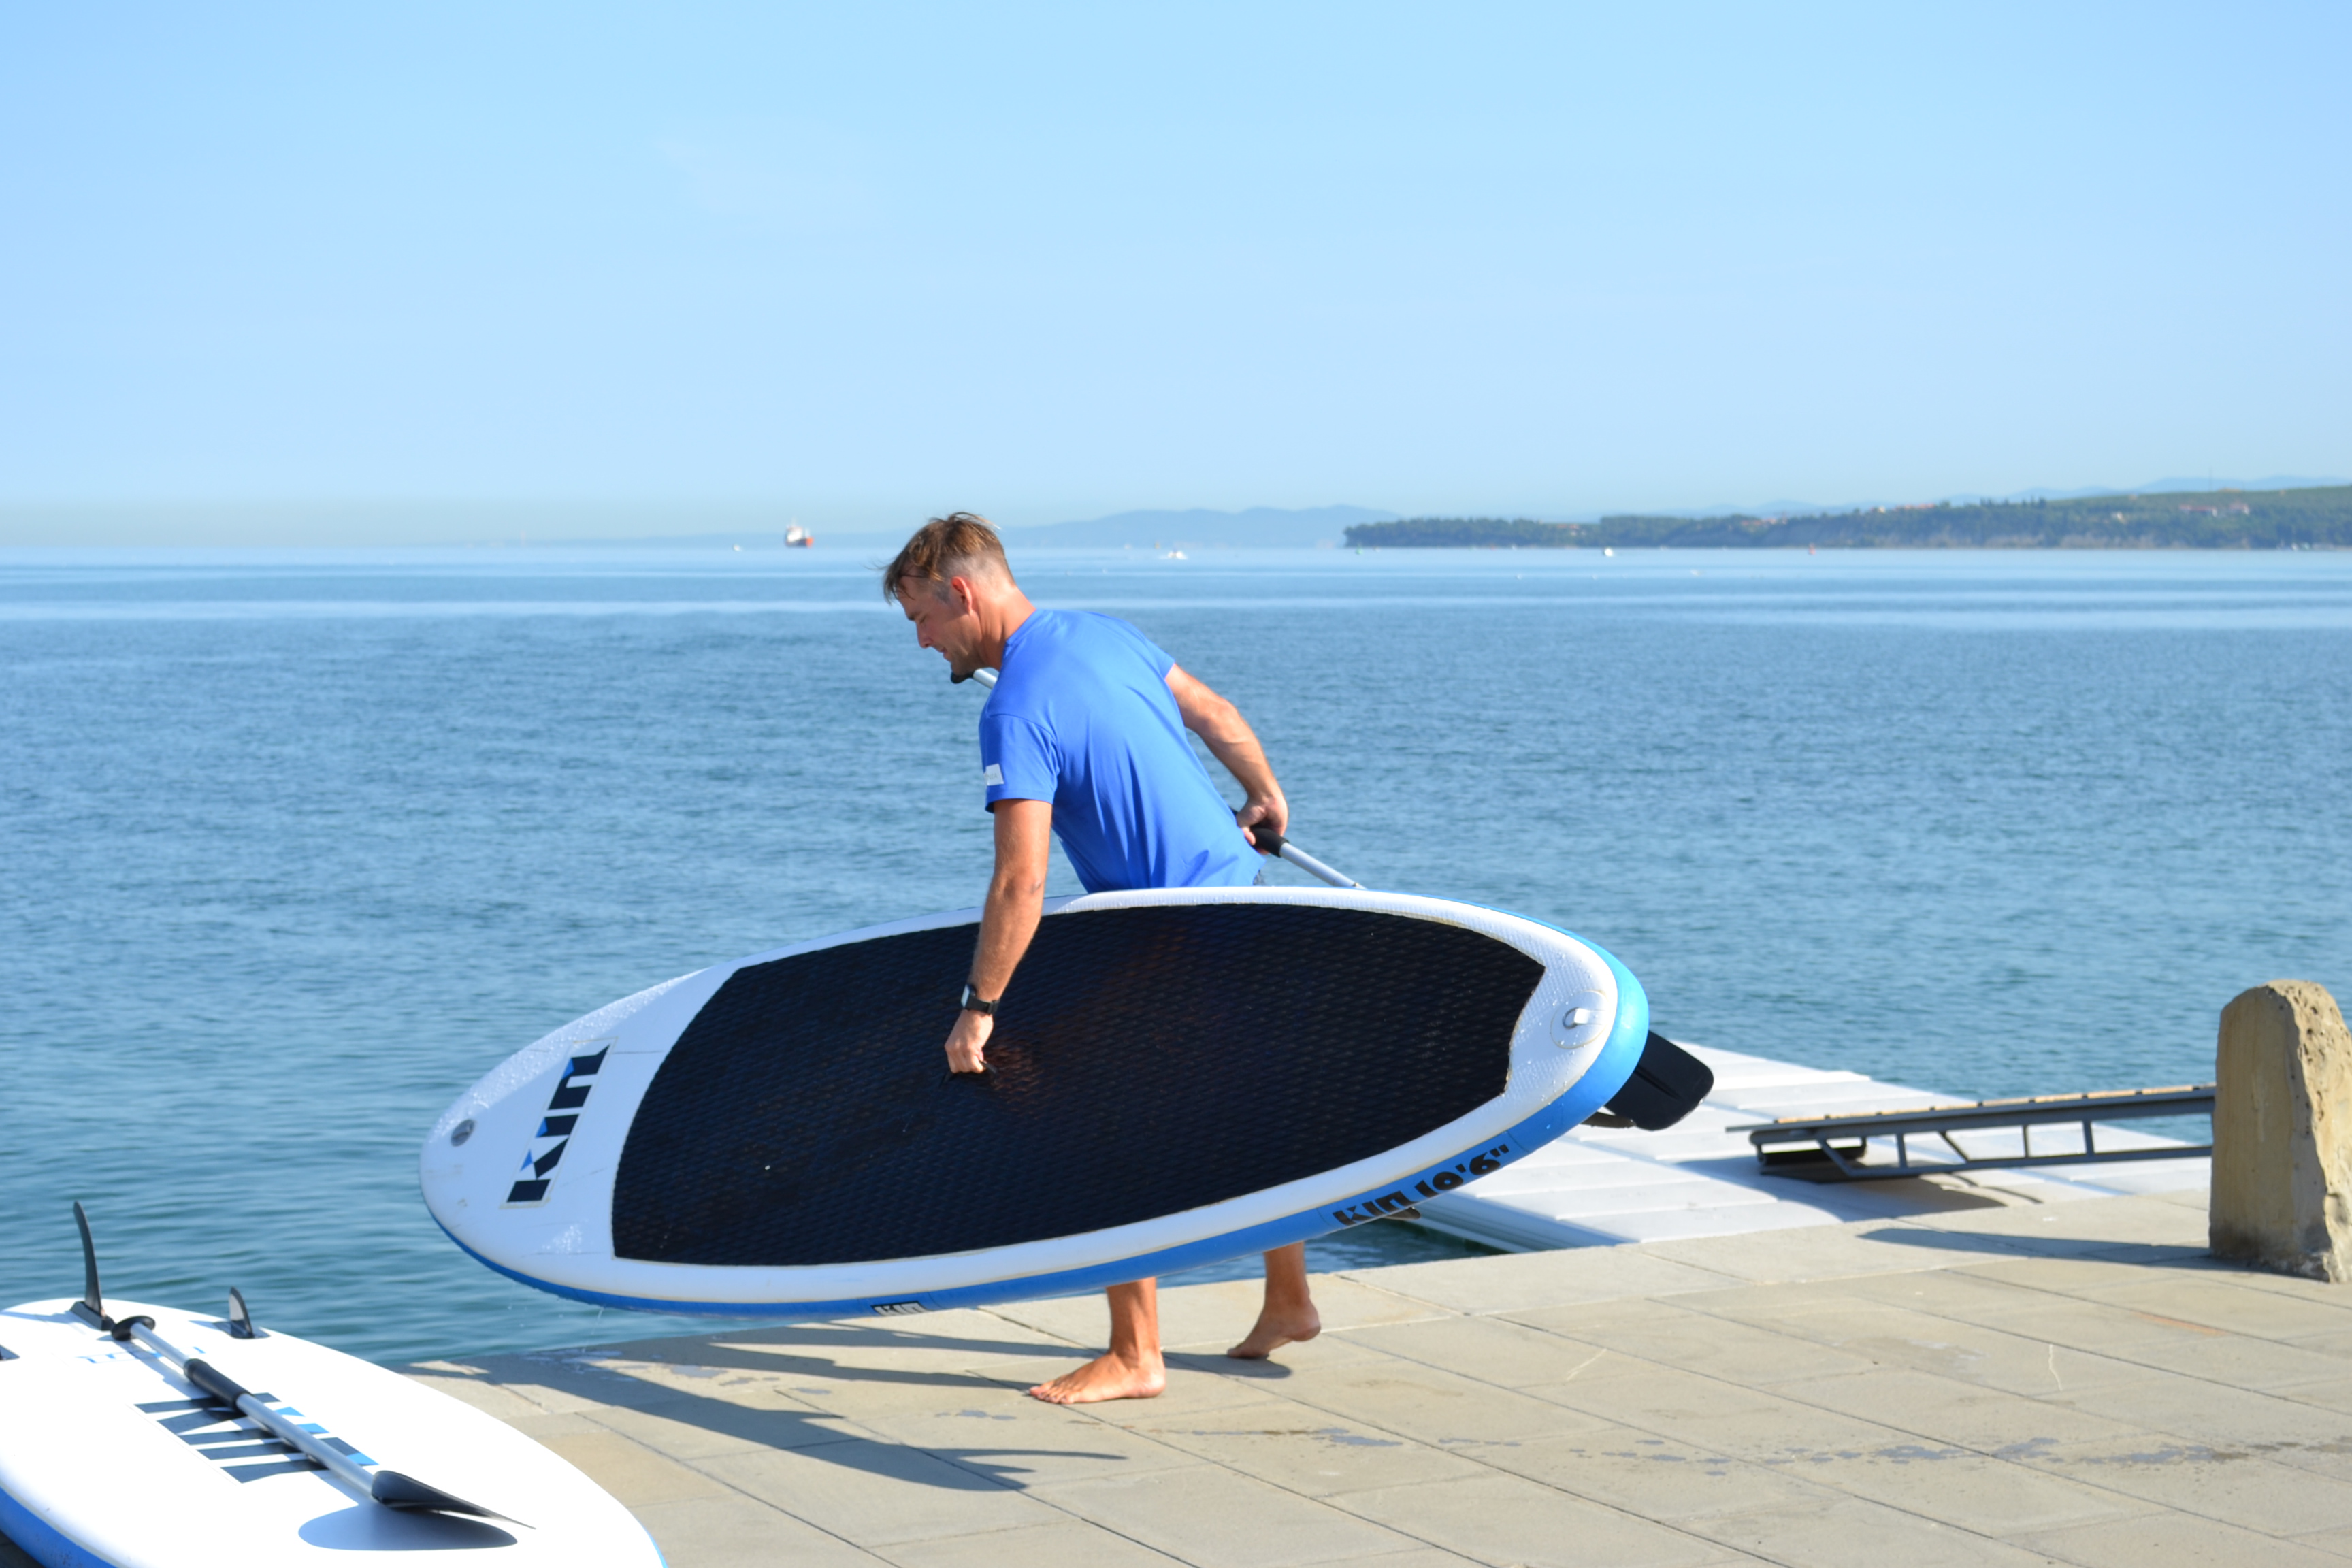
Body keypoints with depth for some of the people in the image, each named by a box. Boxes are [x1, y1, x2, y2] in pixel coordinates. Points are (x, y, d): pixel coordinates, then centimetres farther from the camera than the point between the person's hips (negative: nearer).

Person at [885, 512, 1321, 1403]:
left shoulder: (1016, 712, -21)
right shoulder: (1100, 632, 5)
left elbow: (1022, 882, -26)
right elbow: (1215, 715, 18)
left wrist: (978, 1009, -19)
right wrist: (1267, 801, 35)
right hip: (1235, 883, 9)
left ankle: (1135, 1357, 5)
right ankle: (1288, 1302, 33)